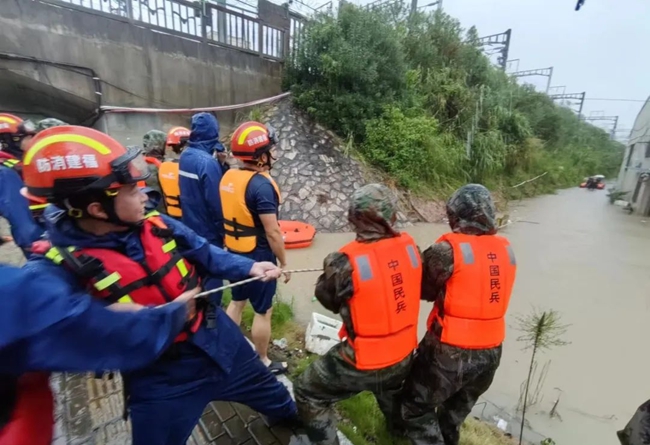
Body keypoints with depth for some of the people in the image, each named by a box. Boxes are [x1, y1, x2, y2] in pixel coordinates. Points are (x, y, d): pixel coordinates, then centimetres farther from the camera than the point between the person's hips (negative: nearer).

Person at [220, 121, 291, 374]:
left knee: (237, 301, 23)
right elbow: (272, 233, -23)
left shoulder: (228, 178, 2)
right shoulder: (261, 185, -24)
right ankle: (263, 362, 27)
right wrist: (284, 263, -11)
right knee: (263, 311, 9)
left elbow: (231, 215, 10)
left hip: (235, 252, 8)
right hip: (258, 256, -8)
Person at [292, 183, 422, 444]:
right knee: (388, 388, 40)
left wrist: (331, 268, 7)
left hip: (364, 360, -6)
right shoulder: (409, 247, -13)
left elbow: (327, 297, -10)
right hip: (404, 355, 6)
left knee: (308, 392, 18)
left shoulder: (348, 261, -28)